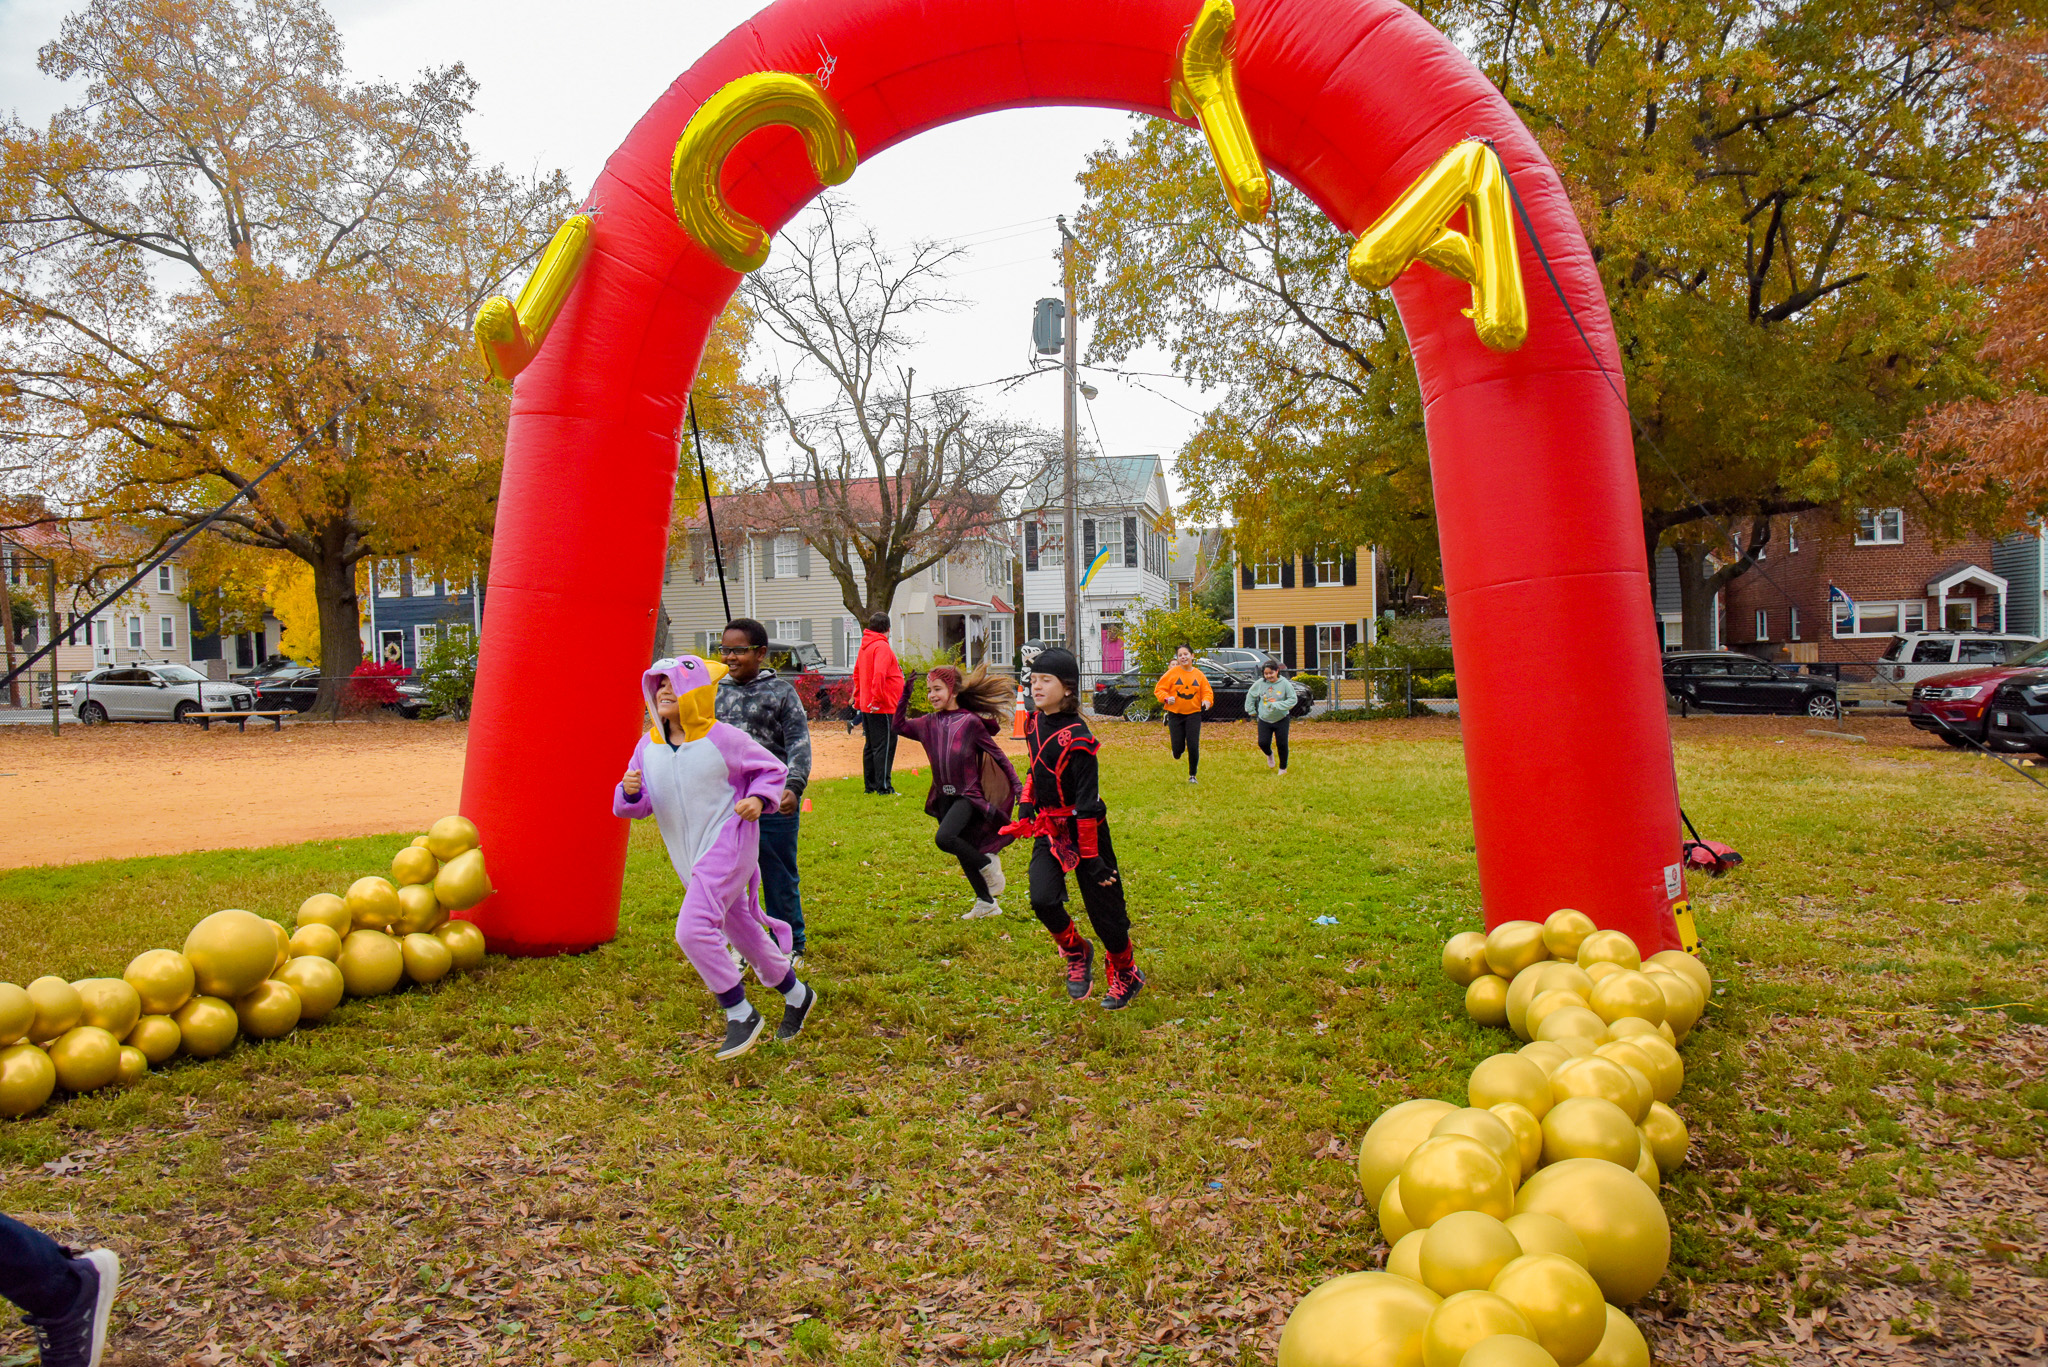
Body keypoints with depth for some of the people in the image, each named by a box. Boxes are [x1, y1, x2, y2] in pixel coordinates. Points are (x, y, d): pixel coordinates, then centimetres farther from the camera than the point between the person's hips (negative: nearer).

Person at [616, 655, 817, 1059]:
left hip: (728, 844, -7)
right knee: (741, 931, 17)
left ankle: (741, 1014, -7)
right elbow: (638, 806, 6)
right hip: (691, 857, 7)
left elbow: (773, 769, 1)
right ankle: (795, 994, 38)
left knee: (693, 929, -22)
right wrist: (630, 792, -16)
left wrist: (759, 799, -16)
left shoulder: (723, 738, -11)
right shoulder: (648, 746, 4)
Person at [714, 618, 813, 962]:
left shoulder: (781, 691, -3)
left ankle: (790, 946, 24)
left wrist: (793, 786, -22)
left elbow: (799, 743, -8)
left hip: (774, 804, -3)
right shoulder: (714, 692, 9)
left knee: (780, 878, 8)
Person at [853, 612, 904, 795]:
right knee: (884, 746, -5)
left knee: (871, 746, 15)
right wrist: (877, 700, -23)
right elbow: (879, 675, -26)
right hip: (883, 708, -9)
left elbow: (857, 674, 21)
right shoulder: (881, 646, -15)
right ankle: (884, 787, -4)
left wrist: (858, 700, 23)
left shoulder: (865, 646, 15)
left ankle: (871, 785, 21)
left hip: (866, 706, 9)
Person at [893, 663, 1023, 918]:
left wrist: (1016, 785, -8)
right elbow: (900, 726, 15)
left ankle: (988, 863, -2)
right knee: (963, 852, 11)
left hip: (968, 795, -6)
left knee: (944, 838, -25)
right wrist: (905, 695, 4)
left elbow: (997, 754, -5)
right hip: (945, 798, 6)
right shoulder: (930, 723, 7)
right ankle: (986, 903, 25)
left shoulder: (970, 722, -9)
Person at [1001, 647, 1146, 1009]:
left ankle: (1126, 974, 29)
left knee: (1103, 908, 5)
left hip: (1083, 829, -6)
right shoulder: (1035, 724, 2)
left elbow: (1087, 803, -20)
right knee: (1043, 900, -12)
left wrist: (1092, 859, -19)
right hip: (1048, 830, 6)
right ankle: (1077, 953, 17)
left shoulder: (1076, 738, -21)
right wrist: (1024, 815, 10)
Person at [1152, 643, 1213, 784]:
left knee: (1193, 747, -7)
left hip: (1193, 714, 1)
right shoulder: (1172, 673, -2)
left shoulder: (1199, 675, 4)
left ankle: (1192, 775, 11)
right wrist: (1166, 698, -20)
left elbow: (1207, 692, 6)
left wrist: (1207, 701, -16)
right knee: (1178, 748, -4)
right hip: (1175, 714, -1)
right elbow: (1159, 689, 0)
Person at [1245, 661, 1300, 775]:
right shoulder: (1260, 683, -7)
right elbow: (1250, 695, 10)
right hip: (1264, 720, 2)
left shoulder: (1285, 683, -14)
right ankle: (1269, 755, 31)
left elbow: (1293, 699, -15)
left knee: (1282, 745, 0)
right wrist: (1251, 710, 8)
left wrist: (1277, 705, -25)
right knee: (1263, 743, -7)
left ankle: (1283, 769, 22)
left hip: (1281, 719, -2)